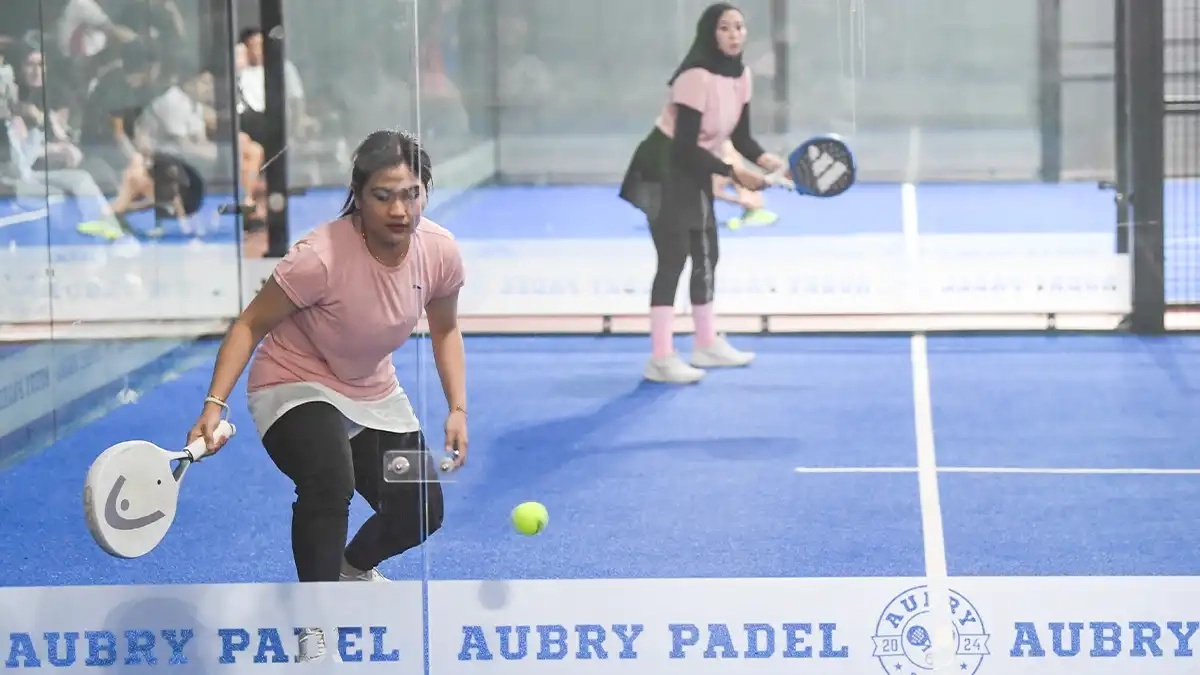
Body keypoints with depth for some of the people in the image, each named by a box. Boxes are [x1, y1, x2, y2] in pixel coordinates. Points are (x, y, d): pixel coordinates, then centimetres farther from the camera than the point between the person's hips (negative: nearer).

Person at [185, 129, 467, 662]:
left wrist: (457, 409, -2)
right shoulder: (320, 257, -33)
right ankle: (314, 626, -19)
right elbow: (250, 325, -21)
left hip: (374, 393, 6)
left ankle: (353, 569, 36)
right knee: (329, 482, -35)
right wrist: (215, 406, -30)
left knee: (421, 510, -1)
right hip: (293, 385, -6)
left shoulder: (439, 252, -15)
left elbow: (444, 329, 6)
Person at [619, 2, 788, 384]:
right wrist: (733, 173, -28)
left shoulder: (741, 75, 1)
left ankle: (707, 345, 31)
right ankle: (661, 358, -14)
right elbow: (685, 146, -28)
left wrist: (764, 160, -13)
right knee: (674, 259, -14)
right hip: (664, 170, -9)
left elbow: (740, 136, 6)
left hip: (694, 172, 9)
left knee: (706, 255, 16)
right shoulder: (697, 77, -26)